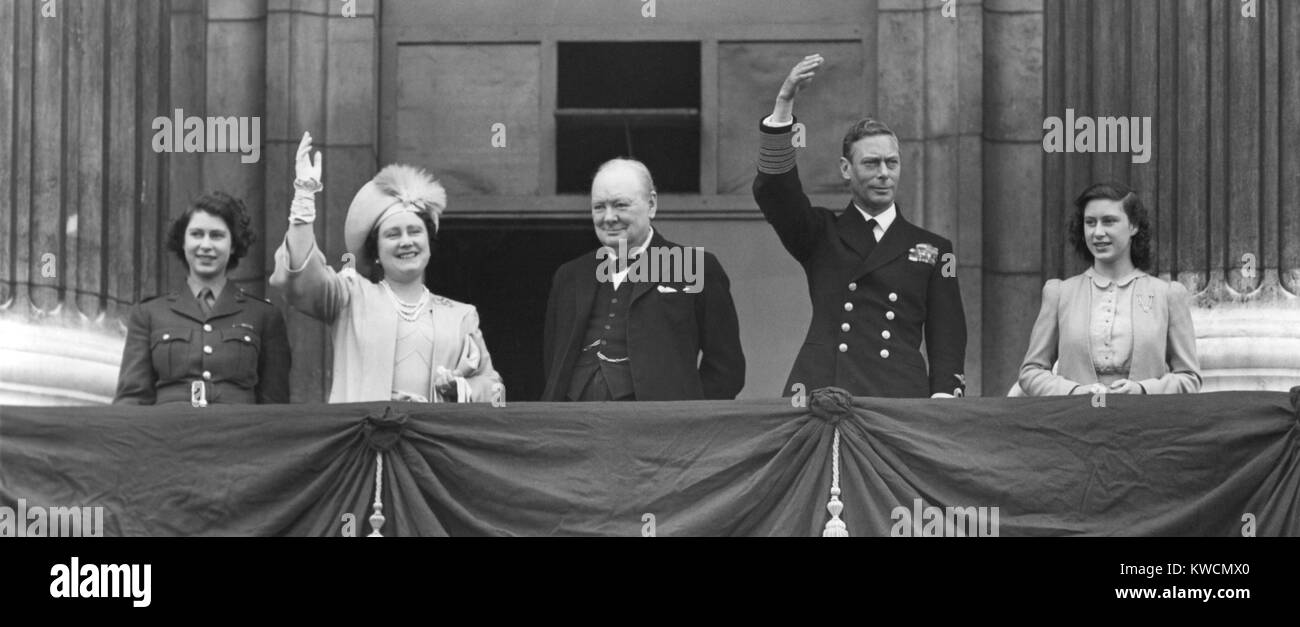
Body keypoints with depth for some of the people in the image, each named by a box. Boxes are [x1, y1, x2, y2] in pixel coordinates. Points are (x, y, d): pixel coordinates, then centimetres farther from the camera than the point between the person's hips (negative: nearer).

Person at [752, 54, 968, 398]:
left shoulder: (932, 250, 17)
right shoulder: (821, 235, 16)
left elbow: (947, 341, 13)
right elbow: (773, 189, -1)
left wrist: (943, 398, -5)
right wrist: (784, 103, -12)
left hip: (900, 404, 1)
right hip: (819, 394, 0)